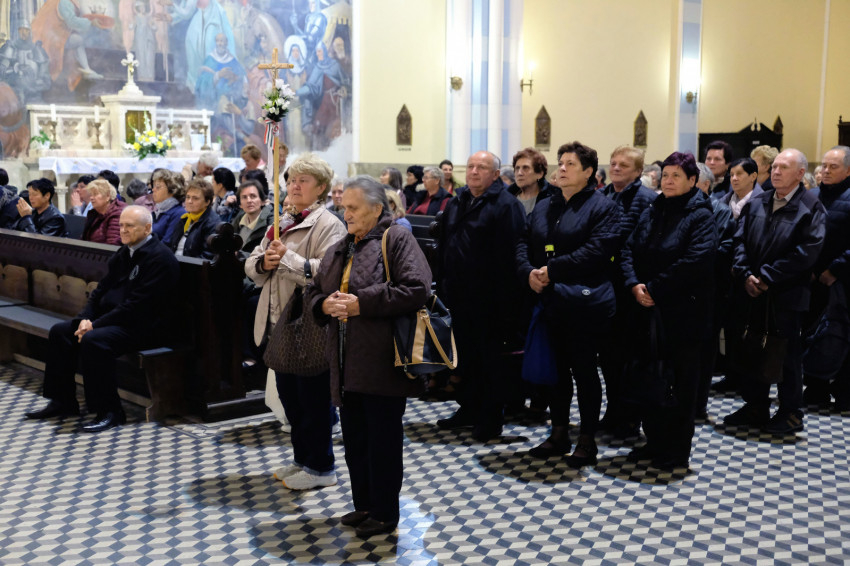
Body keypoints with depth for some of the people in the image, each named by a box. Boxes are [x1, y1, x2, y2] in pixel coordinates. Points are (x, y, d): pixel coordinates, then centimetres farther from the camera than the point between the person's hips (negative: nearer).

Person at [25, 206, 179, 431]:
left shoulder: (159, 258, -15)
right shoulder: (123, 254, 14)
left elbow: (137, 305, -22)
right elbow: (101, 291, 14)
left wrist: (96, 324, -20)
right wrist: (85, 318, -5)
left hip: (145, 327, -10)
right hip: (114, 319, 10)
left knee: (93, 340, -31)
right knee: (60, 331, 2)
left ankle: (110, 411, -19)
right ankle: (63, 401, 10)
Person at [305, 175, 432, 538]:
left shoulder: (397, 240, -7)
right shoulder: (339, 250, 17)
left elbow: (416, 289, -20)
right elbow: (314, 293, 21)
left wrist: (362, 303, -19)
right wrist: (325, 304, -4)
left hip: (382, 364, -8)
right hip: (347, 365, 8)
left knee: (383, 441, 2)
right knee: (354, 438, 15)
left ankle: (384, 514, 16)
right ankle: (364, 505, 30)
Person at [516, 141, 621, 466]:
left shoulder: (603, 207, -5)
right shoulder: (543, 208, 17)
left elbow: (596, 250, -18)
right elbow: (524, 244, 12)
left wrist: (552, 270, -20)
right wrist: (528, 272, -9)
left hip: (585, 303, -6)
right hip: (550, 302, 6)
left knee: (584, 369, 1)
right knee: (556, 369, 13)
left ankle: (587, 440, 13)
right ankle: (559, 434, 25)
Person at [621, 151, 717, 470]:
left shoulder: (701, 216, -7)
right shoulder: (650, 213, 12)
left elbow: (695, 261, -20)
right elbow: (628, 250, 7)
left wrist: (654, 288, -18)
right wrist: (634, 284, -11)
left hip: (682, 312, -6)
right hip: (647, 311, 6)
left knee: (681, 382, 4)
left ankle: (677, 450, 16)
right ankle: (654, 441, 24)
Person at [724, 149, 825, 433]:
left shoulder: (810, 206, -6)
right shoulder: (757, 203, 11)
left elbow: (809, 250, -15)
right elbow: (739, 240, 7)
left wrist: (768, 276, -15)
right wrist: (745, 274, -8)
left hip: (786, 295, -5)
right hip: (751, 291, 5)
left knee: (787, 354, 5)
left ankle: (790, 413, 18)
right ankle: (755, 407, 24)